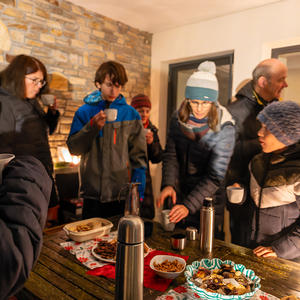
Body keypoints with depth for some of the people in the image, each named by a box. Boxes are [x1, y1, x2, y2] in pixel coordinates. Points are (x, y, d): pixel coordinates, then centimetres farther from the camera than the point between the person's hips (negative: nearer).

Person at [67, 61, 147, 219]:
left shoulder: (131, 114, 3)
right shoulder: (85, 111, 5)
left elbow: (138, 156, 3)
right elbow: (74, 148, 0)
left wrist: (137, 191, -4)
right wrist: (92, 126, -15)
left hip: (123, 195, 0)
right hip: (92, 194, 1)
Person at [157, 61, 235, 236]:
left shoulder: (224, 128, -19)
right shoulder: (178, 118, -6)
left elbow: (215, 176, -19)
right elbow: (170, 155, -6)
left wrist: (189, 205, -26)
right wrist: (168, 184, -23)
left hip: (207, 204, -3)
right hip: (179, 197, 4)